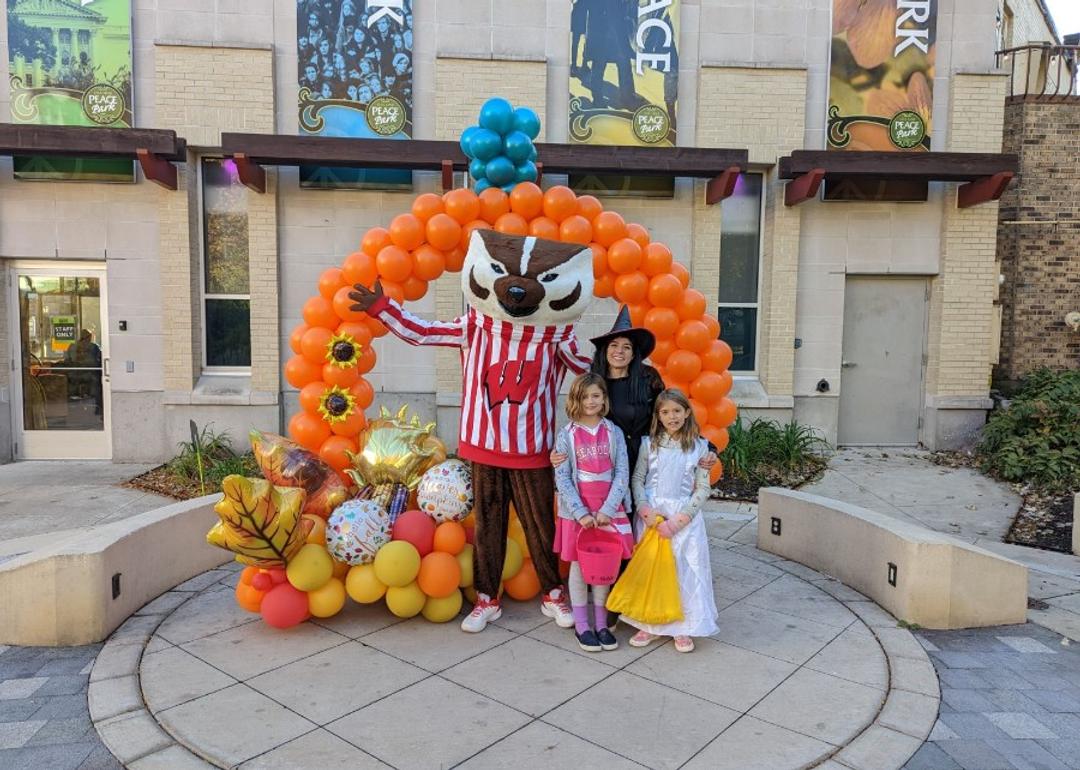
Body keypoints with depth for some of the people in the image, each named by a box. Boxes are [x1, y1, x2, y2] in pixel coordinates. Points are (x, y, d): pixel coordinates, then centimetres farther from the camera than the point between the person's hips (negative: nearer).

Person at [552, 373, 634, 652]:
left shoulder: (614, 433, 2)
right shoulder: (566, 435, -3)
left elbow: (622, 473, -3)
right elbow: (562, 478, -7)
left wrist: (607, 510, -13)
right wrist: (581, 512, -14)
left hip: (609, 509, 1)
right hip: (577, 510, -1)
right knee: (579, 566, 7)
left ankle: (601, 623, 21)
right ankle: (581, 625, 19)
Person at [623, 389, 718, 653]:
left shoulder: (699, 447, -2)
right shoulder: (649, 443, 2)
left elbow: (703, 489, -3)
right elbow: (637, 478, 4)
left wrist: (677, 521, -11)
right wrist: (645, 509, -12)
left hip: (684, 516, -1)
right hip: (650, 514, 1)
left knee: (684, 569, 0)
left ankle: (683, 627, 14)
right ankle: (650, 623, 19)